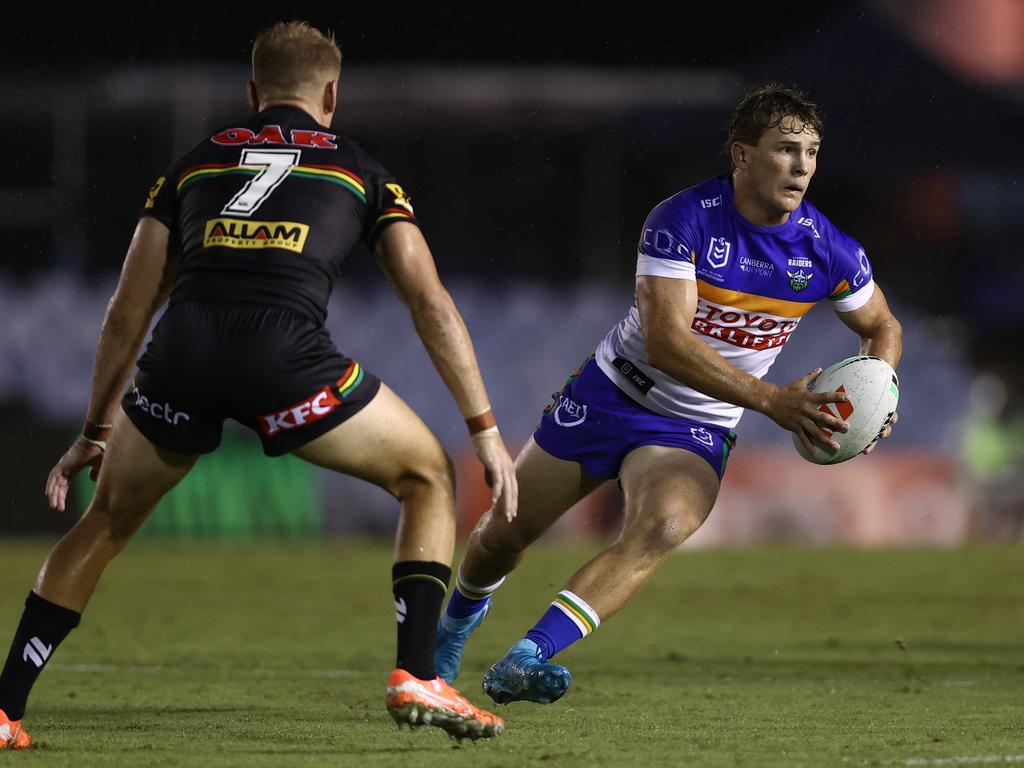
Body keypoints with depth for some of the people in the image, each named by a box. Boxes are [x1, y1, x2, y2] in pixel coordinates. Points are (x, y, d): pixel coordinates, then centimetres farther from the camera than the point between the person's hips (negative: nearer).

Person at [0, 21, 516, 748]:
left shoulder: (195, 163, 29)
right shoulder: (361, 170, 23)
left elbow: (128, 310, 29)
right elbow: (431, 302, 14)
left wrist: (96, 431, 38)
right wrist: (486, 429, 18)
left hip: (182, 353, 3)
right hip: (284, 352, -3)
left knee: (108, 521, 26)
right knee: (429, 476, 20)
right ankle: (417, 678, 6)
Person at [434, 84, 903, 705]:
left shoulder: (828, 252, -11)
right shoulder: (683, 220, -22)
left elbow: (883, 327, 10)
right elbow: (665, 340, -31)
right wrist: (771, 401, -37)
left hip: (697, 431, 1)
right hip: (613, 394, -1)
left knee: (661, 526, -32)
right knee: (502, 536, 11)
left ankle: (527, 659, -38)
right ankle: (459, 621, 47)